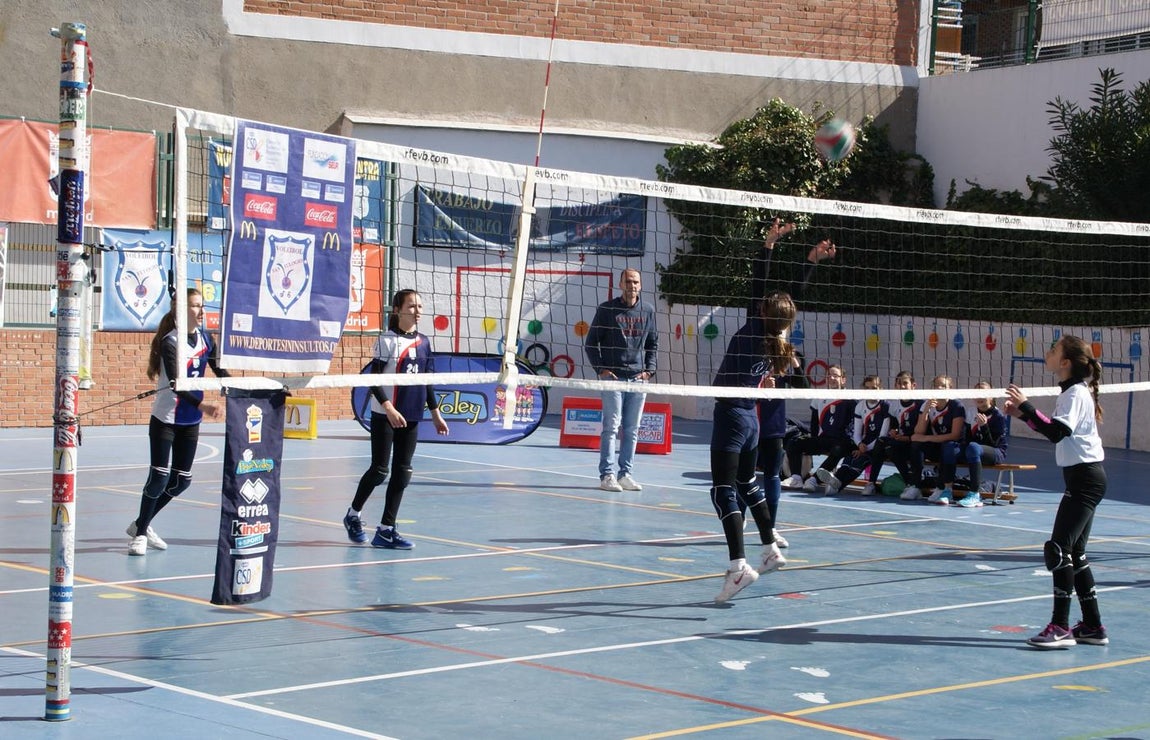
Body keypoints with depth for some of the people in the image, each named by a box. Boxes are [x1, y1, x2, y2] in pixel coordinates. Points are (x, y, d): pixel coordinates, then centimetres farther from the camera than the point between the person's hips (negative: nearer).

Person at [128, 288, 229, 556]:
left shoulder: (204, 338, 2)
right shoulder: (170, 342, -18)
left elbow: (219, 371, 8)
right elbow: (176, 384, -28)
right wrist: (201, 405, -42)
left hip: (191, 423, 7)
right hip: (165, 420, -7)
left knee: (181, 481, 8)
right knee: (159, 477, -10)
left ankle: (141, 524, 26)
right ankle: (140, 533, 7)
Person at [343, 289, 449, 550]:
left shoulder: (424, 342, 9)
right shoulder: (387, 340, -9)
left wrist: (435, 414, 15)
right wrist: (388, 408, -24)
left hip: (411, 417, 6)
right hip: (384, 416, -6)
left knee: (402, 473, 3)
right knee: (380, 470, -2)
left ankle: (386, 529, 9)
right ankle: (354, 515, 20)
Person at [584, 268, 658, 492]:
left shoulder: (648, 311, 10)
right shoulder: (607, 309, -1)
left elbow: (653, 343, 20)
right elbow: (591, 343, 3)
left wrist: (649, 370, 8)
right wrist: (600, 369, -6)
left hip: (638, 379, 4)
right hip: (613, 378, -4)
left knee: (632, 430, 6)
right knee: (611, 427, -7)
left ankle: (625, 474, 13)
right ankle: (606, 475, -4)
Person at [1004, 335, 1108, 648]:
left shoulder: (1076, 394, -15)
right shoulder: (1073, 392, 14)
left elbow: (1057, 432, -29)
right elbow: (1054, 429, 22)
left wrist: (1026, 407, -28)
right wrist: (1023, 413, 12)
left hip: (1085, 478, -10)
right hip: (1086, 478, 10)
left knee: (1058, 549, -13)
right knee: (1074, 553, 13)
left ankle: (1061, 627, -13)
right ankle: (1093, 626, 17)